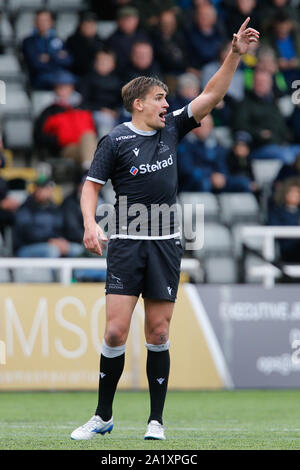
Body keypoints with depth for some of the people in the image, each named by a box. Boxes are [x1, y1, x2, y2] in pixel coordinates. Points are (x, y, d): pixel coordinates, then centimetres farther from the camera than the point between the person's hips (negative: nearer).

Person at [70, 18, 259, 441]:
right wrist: (91, 224, -16)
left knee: (158, 333, 2)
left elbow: (211, 95, 7)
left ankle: (156, 420, 7)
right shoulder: (115, 141, -2)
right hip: (126, 244, -3)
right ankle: (103, 417, 3)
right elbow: (91, 184, 1)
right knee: (116, 330, -8)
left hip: (165, 245, 3)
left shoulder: (172, 128, 9)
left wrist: (235, 54, -2)